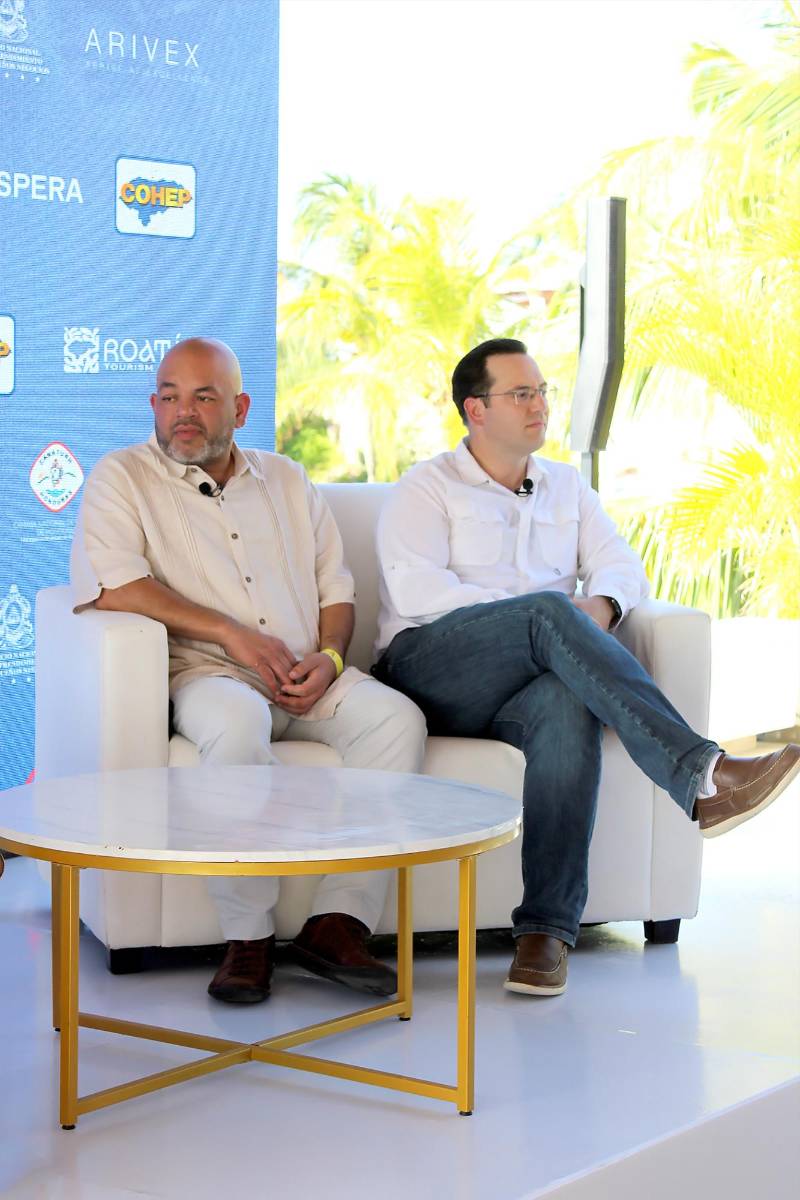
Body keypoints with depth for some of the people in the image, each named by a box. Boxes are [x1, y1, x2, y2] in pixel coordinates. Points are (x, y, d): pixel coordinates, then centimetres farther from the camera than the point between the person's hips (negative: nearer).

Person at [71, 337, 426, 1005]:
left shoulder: (287, 481, 22)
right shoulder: (121, 478, 8)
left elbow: (336, 589, 19)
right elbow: (114, 586, -10)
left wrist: (328, 656, -4)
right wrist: (232, 634, -14)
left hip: (306, 680, 4)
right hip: (205, 674, -4)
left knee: (396, 716, -25)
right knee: (237, 720, -39)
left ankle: (339, 923, -25)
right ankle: (248, 936, -29)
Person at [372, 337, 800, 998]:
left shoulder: (567, 487, 26)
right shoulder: (426, 490, 10)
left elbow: (622, 565, 13)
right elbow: (416, 590, -8)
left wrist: (600, 605, -13)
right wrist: (540, 618, -15)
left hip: (527, 684, 3)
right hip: (430, 667, -3)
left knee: (570, 706, -37)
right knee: (547, 611, -34)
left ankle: (546, 928, -42)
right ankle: (701, 775, -46)